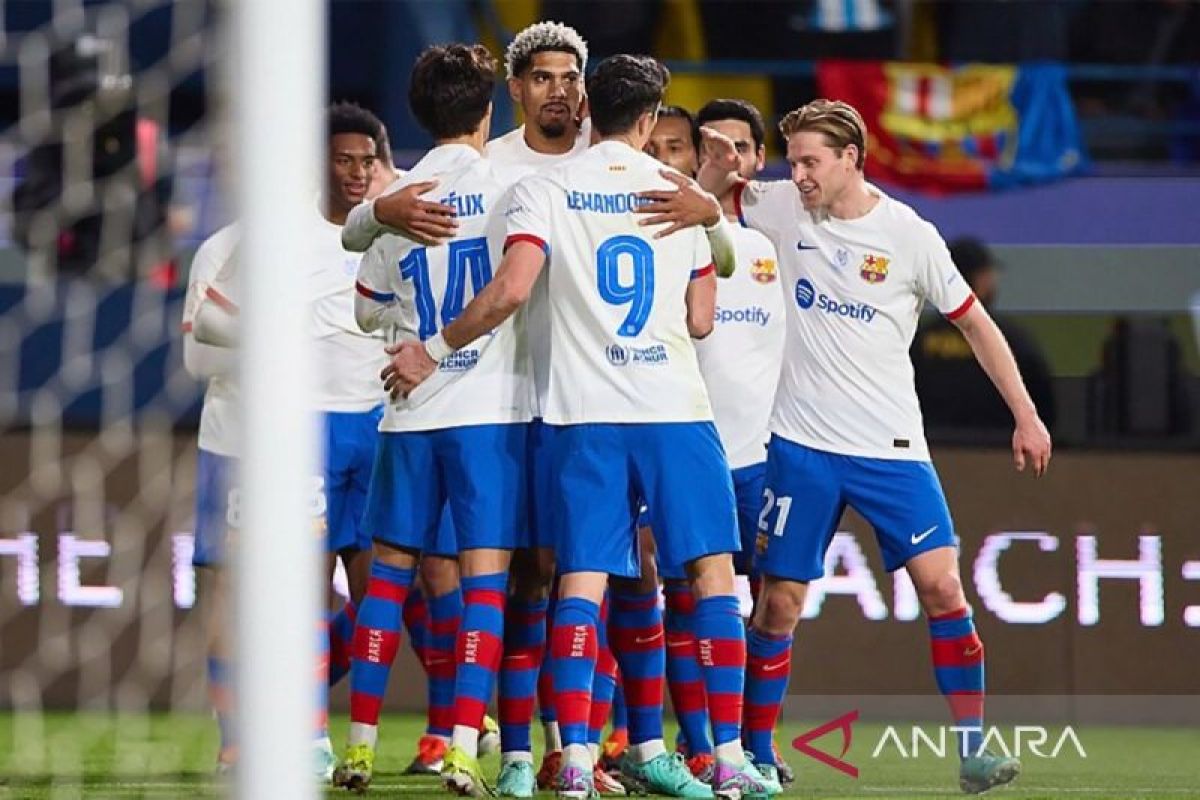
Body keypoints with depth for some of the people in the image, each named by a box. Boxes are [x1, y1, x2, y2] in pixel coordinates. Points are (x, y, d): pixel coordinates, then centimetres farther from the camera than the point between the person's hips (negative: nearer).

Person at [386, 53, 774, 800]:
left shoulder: (545, 187, 1)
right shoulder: (683, 193, 5)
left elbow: (510, 290, -12)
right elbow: (701, 320, 8)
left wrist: (434, 350, 1)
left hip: (585, 412, 0)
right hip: (676, 404, 0)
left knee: (583, 579, 1)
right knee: (713, 571, 5)